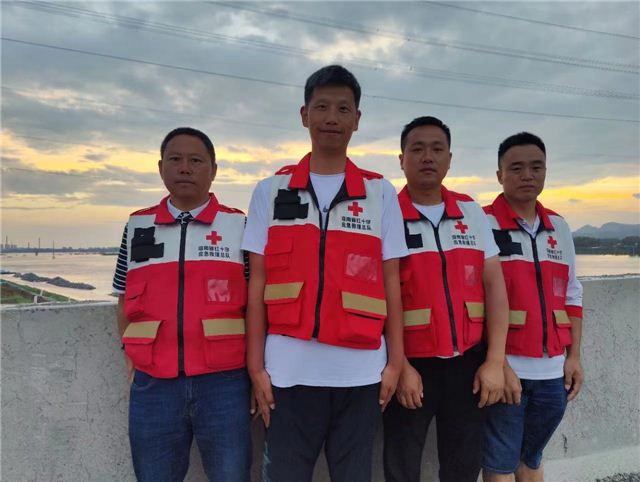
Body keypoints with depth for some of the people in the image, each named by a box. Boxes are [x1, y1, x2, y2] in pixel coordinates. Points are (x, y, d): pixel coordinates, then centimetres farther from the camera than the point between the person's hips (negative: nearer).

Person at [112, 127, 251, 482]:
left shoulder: (239, 226, 2)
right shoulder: (137, 226, 9)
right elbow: (126, 303, 14)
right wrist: (131, 362, 8)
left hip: (224, 383, -2)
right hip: (153, 385, 2)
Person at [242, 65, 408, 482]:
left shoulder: (380, 193, 6)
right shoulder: (272, 191, 5)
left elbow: (390, 281, 5)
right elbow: (258, 283, 3)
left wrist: (395, 360, 1)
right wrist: (256, 365, -1)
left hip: (361, 371, 1)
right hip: (290, 370, 0)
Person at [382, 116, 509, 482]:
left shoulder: (472, 212, 6)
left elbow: (494, 285, 4)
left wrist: (495, 360, -2)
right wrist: (400, 365, -12)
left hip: (468, 360, 4)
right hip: (412, 362, -3)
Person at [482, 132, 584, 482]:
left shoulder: (559, 228, 11)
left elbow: (571, 296, 15)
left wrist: (574, 356, 9)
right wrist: (497, 365, -16)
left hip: (553, 373, 5)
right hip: (505, 368, -5)